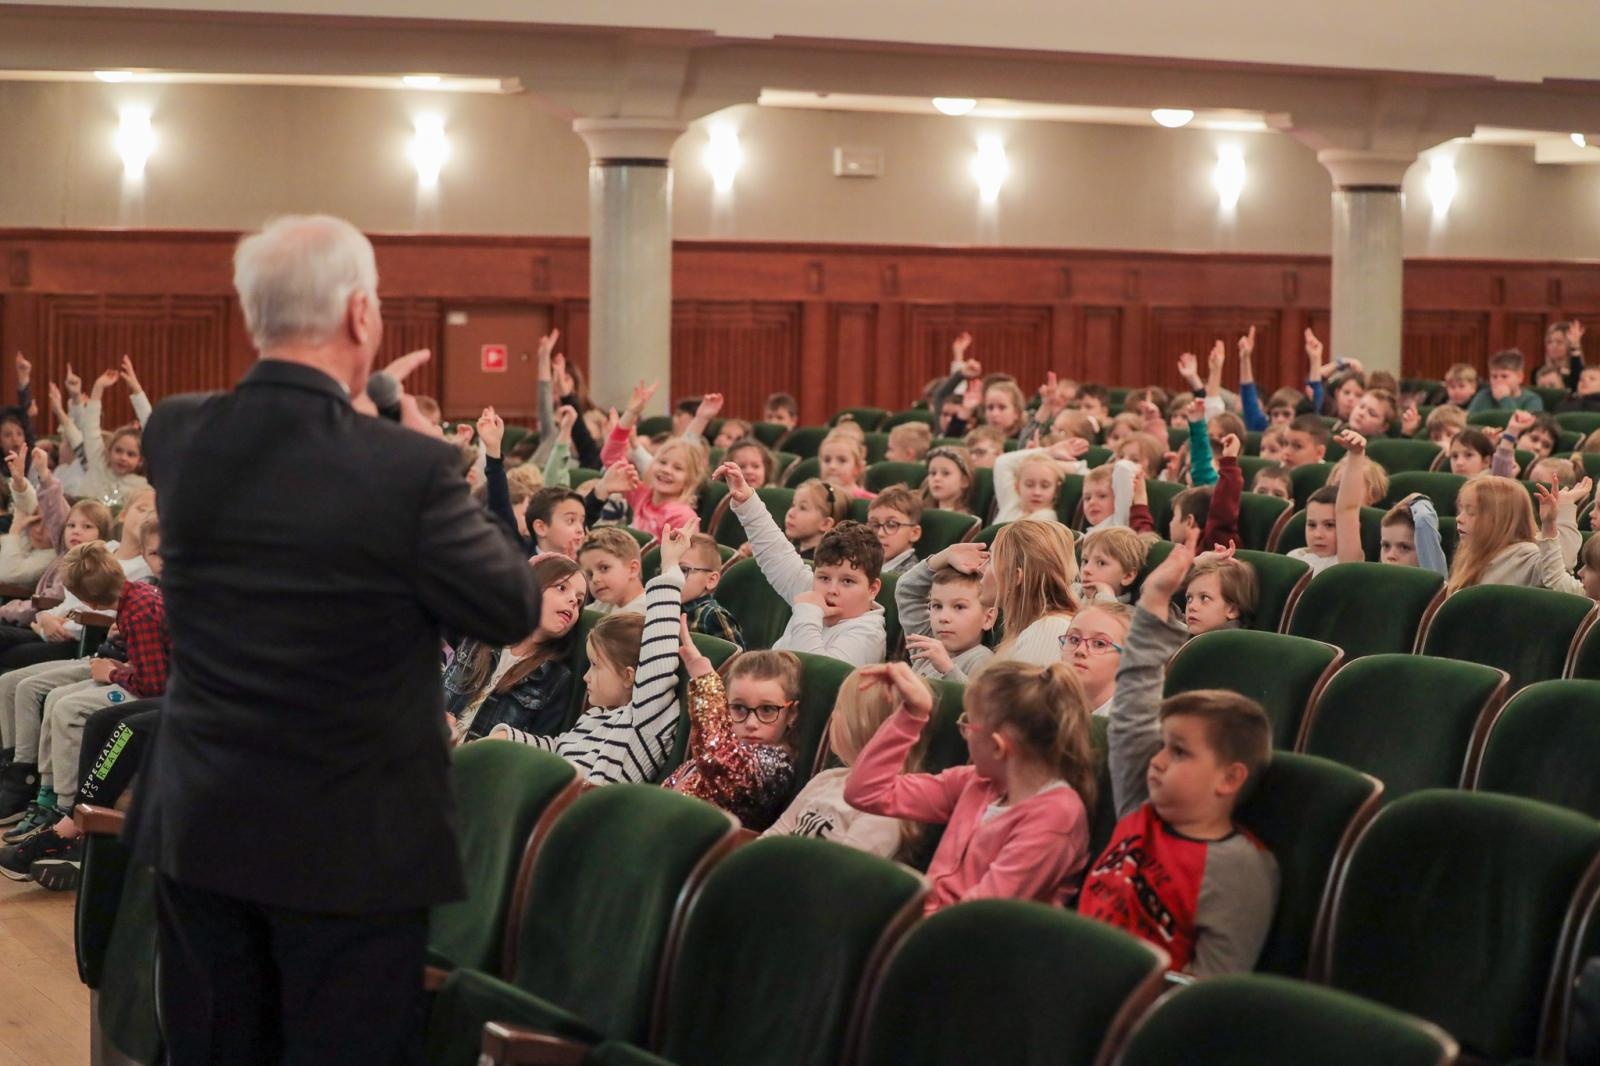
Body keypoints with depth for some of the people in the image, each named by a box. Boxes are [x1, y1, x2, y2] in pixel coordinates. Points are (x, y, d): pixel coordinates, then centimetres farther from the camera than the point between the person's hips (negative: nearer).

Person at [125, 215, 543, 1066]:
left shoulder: (171, 436, -3)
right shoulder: (406, 468, -21)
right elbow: (513, 610, -9)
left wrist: (351, 412, 17)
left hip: (197, 825, 5)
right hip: (349, 839, -5)